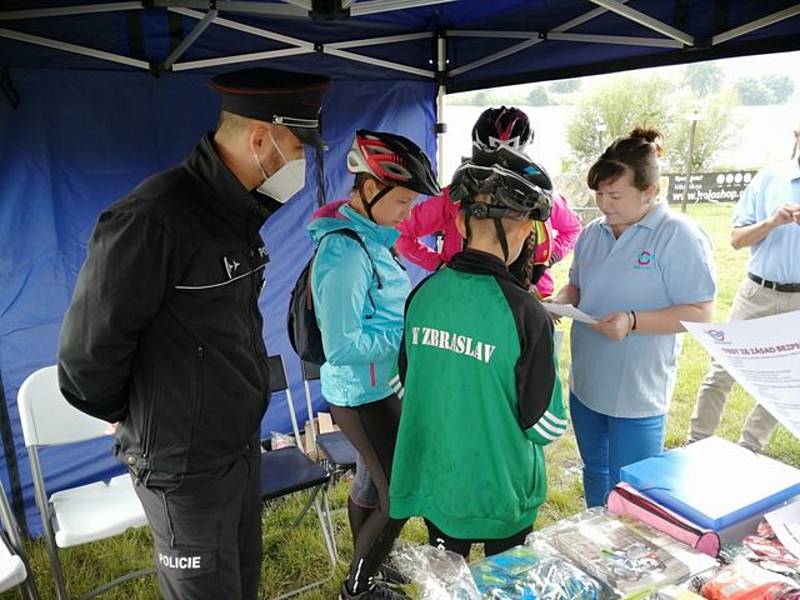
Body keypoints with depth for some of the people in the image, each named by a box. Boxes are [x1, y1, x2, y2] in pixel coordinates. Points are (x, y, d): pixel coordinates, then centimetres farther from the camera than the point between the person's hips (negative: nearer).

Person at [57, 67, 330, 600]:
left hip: (244, 446, 8)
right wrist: (132, 418, -3)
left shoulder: (238, 213, 4)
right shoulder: (151, 220, -26)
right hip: (185, 466, -8)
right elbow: (88, 352, -20)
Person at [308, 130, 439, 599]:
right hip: (364, 396, -9)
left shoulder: (371, 237, 3)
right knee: (399, 497, 7)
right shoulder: (345, 251, -26)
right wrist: (412, 334, -22)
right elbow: (342, 347, -28)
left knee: (374, 483, 25)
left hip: (378, 388, 9)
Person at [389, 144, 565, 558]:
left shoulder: (423, 294, -11)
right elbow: (547, 426, -16)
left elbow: (403, 387, 1)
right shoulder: (525, 314, -25)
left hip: (432, 483, 4)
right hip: (500, 492, -3)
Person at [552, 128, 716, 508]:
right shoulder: (593, 233, 4)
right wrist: (560, 302, -5)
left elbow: (700, 314, -17)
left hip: (638, 395, -6)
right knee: (594, 478, 25)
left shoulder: (679, 236, -15)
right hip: (586, 386, 7)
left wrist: (633, 322, -28)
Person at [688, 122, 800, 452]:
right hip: (757, 292, -1)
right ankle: (696, 444, 15)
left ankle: (748, 451, 26)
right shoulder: (768, 178, -1)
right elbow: (737, 239, -1)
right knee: (721, 372, 3)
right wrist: (772, 222, -19)